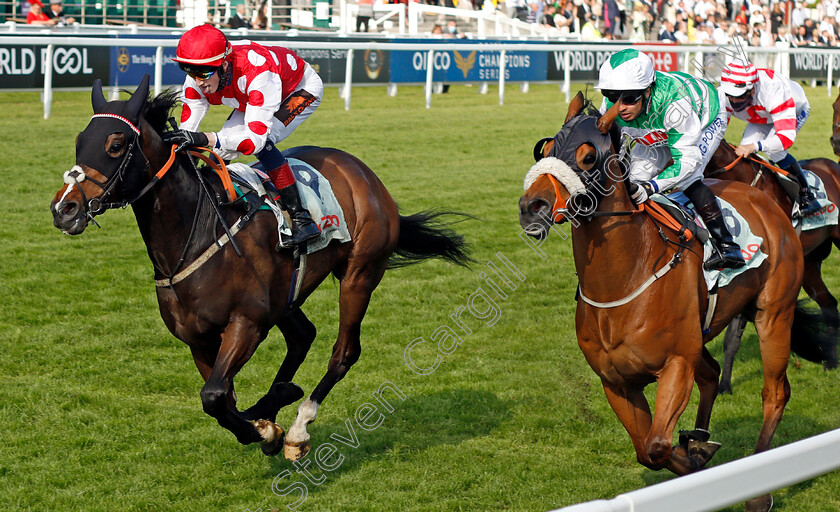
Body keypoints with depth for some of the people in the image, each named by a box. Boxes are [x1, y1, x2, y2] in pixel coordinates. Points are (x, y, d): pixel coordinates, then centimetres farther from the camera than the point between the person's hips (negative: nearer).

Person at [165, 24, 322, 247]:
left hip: (303, 89, -7)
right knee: (222, 148, -10)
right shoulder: (198, 80, -24)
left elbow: (256, 138, -48)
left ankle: (301, 219, -27)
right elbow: (186, 130, -17)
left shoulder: (257, 72, -44)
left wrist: (205, 138, -60)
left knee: (262, 141, -30)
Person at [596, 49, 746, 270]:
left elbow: (688, 160, -41)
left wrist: (649, 188, -53)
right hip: (661, 133, 6)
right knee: (633, 179, -6)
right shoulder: (611, 107, -30)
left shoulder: (673, 103, -47)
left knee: (686, 178, -28)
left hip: (707, 120, -6)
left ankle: (726, 245, -22)